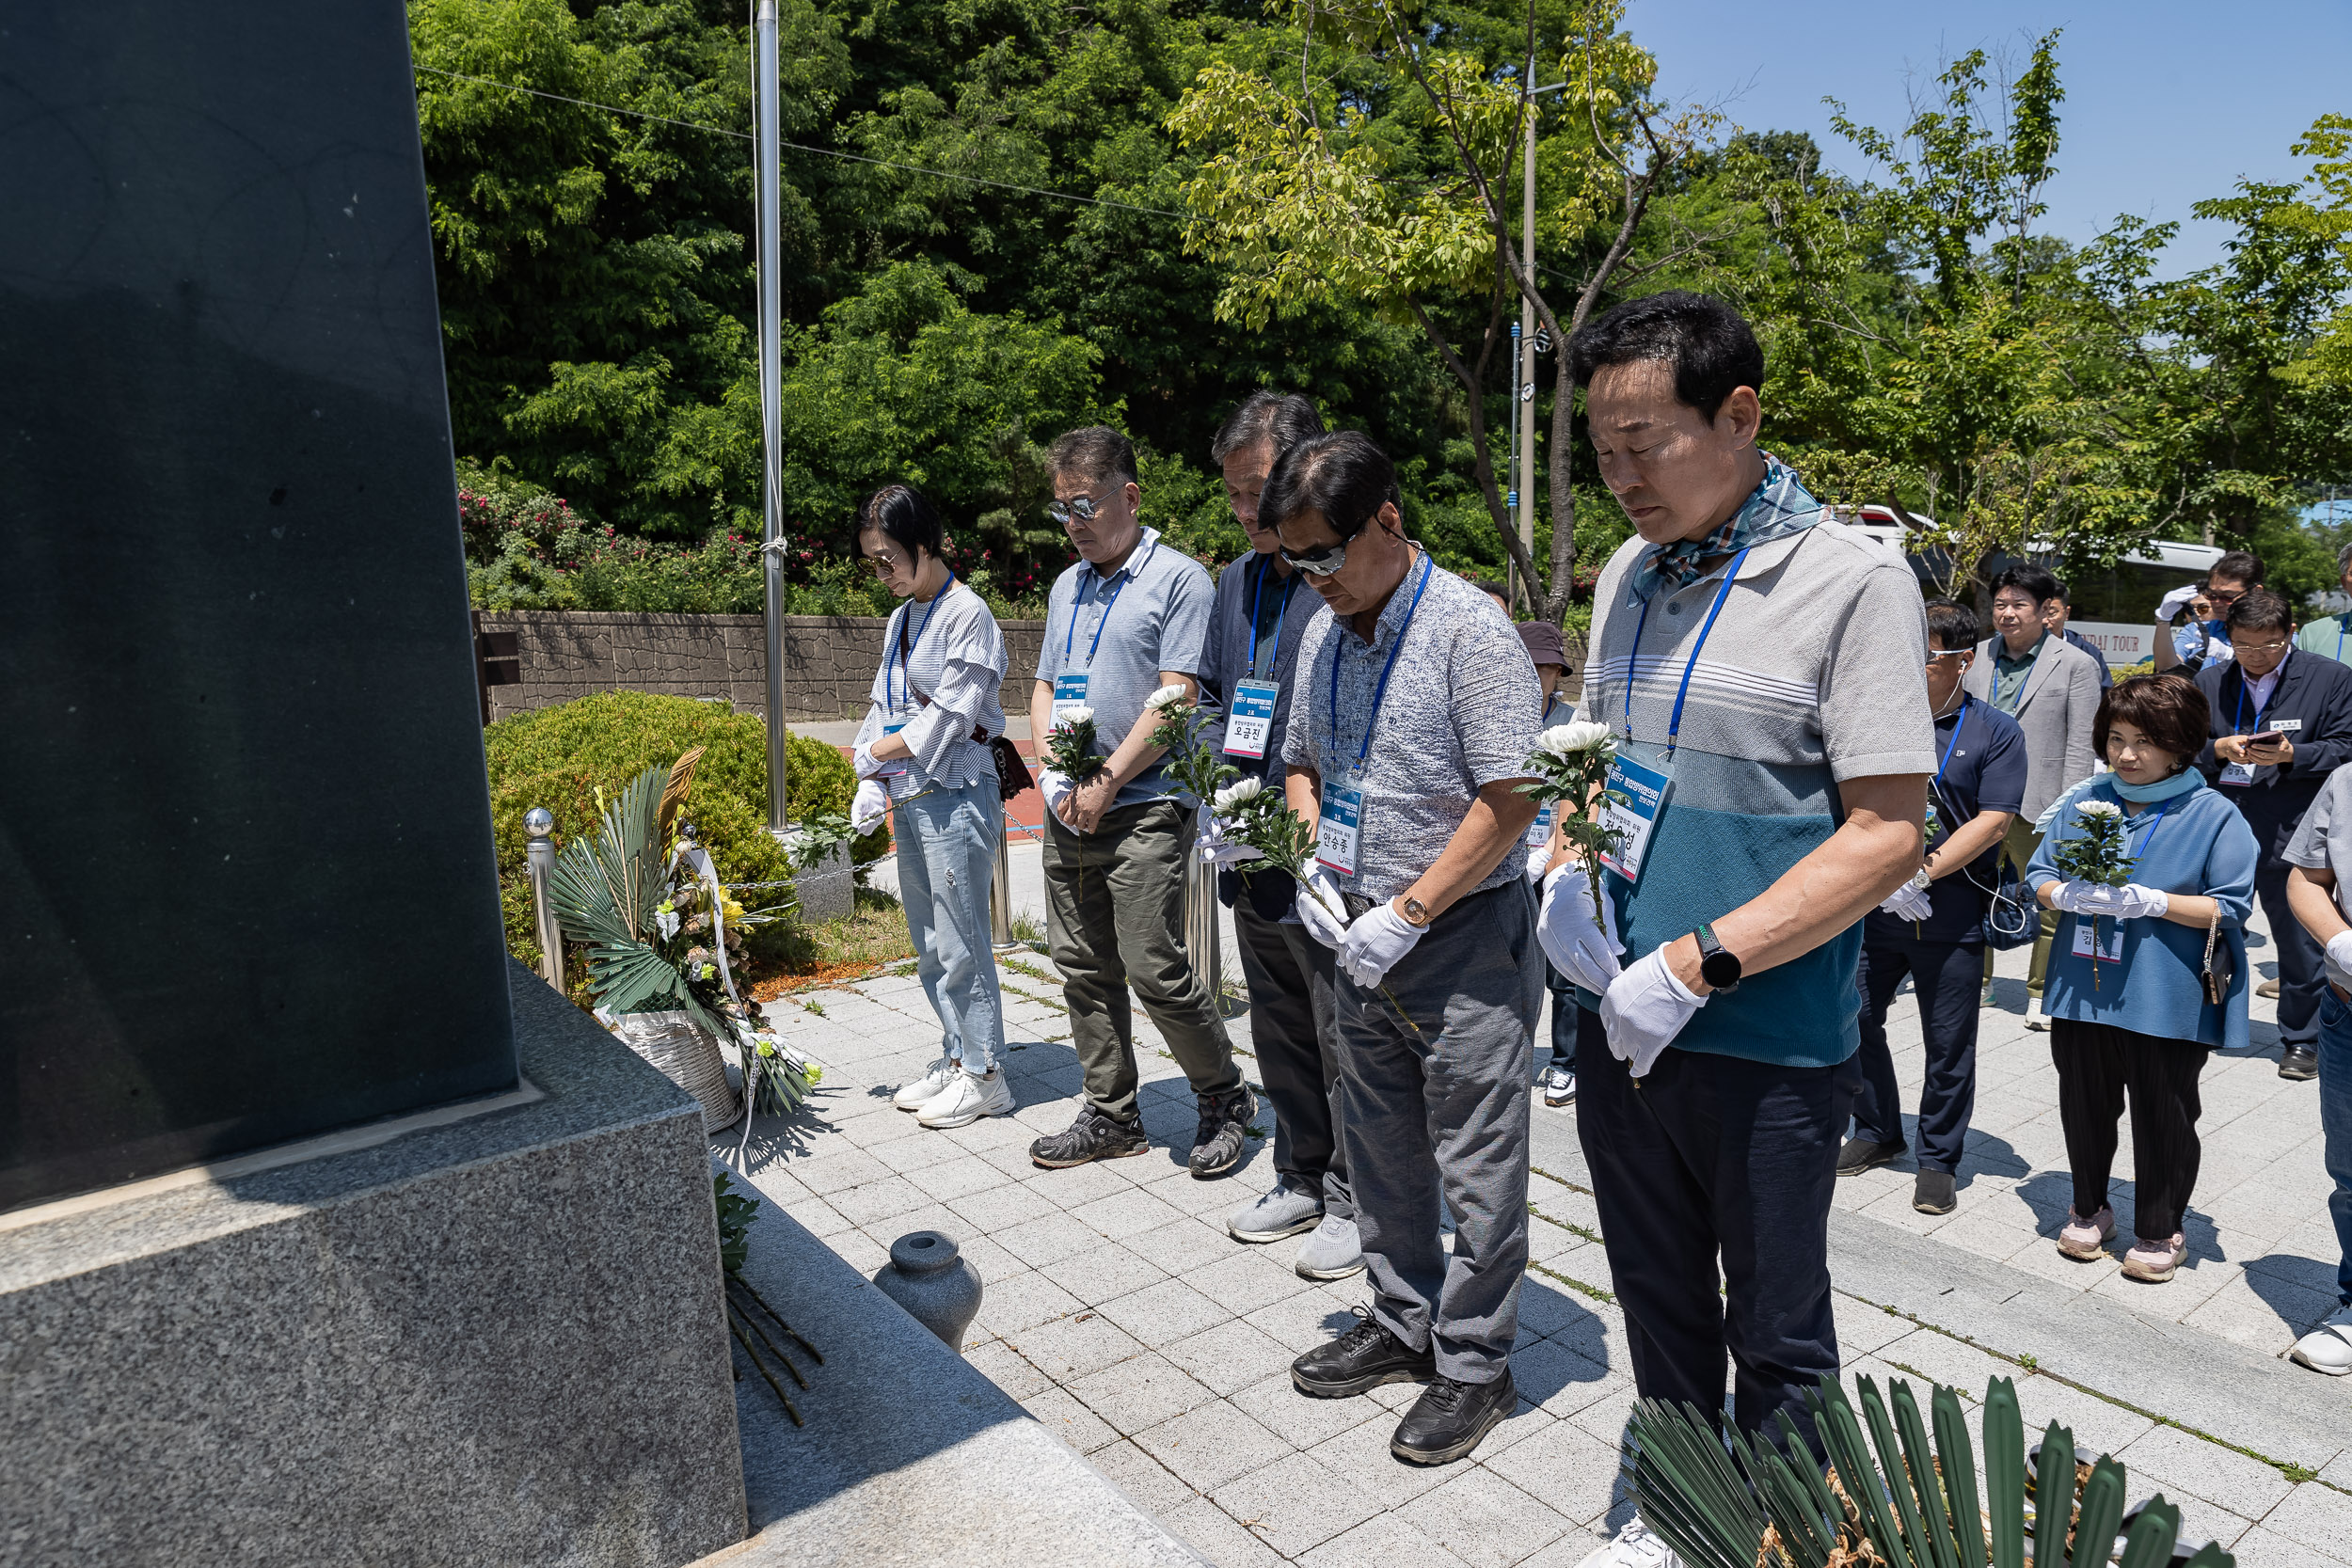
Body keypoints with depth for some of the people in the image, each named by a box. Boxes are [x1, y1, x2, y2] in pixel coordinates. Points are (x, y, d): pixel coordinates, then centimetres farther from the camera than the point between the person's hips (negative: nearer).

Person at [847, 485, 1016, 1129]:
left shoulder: (968, 616, -11)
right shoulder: (900, 618, 14)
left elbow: (945, 720, -16)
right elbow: (883, 707, 14)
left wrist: (871, 754, -5)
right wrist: (870, 786, 0)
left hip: (955, 801, -8)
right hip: (909, 802, 8)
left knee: (960, 944, -1)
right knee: (928, 945, 14)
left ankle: (984, 1077, 10)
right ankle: (956, 1058, 27)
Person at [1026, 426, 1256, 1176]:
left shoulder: (1178, 579, -6)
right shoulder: (1066, 587, 17)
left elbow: (1178, 698, -13)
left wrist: (1105, 783, -14)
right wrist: (1053, 775, 2)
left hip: (1143, 810, -7)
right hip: (1070, 811, 7)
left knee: (1155, 970, -7)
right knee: (1083, 968, 10)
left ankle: (1225, 1099, 14)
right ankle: (1111, 1115, 23)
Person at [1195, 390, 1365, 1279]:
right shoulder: (1236, 581, 12)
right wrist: (1213, 754, 3)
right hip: (1254, 863, 8)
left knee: (1345, 1043, 6)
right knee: (1280, 1037, 19)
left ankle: (1354, 1201, 23)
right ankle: (1302, 1180, 36)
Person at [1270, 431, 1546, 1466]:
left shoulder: (1471, 630, -15)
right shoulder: (1323, 632, 7)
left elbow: (1509, 801, -19)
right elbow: (1301, 766, 19)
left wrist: (1407, 914, -19)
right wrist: (1314, 867, 2)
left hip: (1465, 936, -7)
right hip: (1363, 937, 7)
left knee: (1474, 1164, 4)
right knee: (1380, 1147, 18)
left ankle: (1473, 1364, 21)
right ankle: (1401, 1322, 35)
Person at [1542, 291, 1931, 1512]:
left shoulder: (1854, 580, -13)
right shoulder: (1629, 572, 6)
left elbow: (1887, 832, -17)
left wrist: (1695, 965, -22)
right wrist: (1565, 874, -3)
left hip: (1767, 1039, -6)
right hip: (1620, 1015, 6)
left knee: (1773, 1336, 13)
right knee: (1659, 1303, 23)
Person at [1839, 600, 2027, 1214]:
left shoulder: (1996, 732, -2)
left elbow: (1992, 823, -9)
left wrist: (1921, 874, -18)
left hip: (1951, 918, -2)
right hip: (1870, 909, 3)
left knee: (1949, 1047, 6)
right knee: (1856, 1022, 10)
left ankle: (1938, 1160, 23)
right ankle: (1877, 1133, 31)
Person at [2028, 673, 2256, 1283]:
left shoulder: (2214, 816, -6)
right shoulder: (2084, 803, 5)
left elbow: (2231, 908, -9)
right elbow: (2039, 876, 8)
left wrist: (2151, 901, -21)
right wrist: (2066, 895, -13)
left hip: (2168, 1001, -3)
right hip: (2082, 991, 4)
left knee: (2163, 1118, 9)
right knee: (2085, 1108, 16)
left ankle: (2159, 1232, 27)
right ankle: (2089, 1210, 36)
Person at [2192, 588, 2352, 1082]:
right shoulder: (2208, 682, 9)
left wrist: (2291, 755, -18)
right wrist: (2217, 749, -12)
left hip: (2292, 838, -2)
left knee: (2301, 944, 8)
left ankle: (2301, 1041, 23)